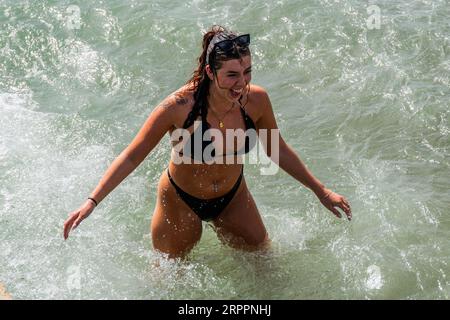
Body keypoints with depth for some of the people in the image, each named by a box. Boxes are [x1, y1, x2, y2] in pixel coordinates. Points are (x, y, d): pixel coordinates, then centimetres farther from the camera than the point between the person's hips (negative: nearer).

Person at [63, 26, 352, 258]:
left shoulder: (256, 100, -22)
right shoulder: (180, 106, -33)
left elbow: (278, 151, -3)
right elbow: (133, 156, -22)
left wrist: (321, 190, 3)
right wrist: (91, 202, -27)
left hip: (233, 197, 3)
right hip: (180, 201, -3)